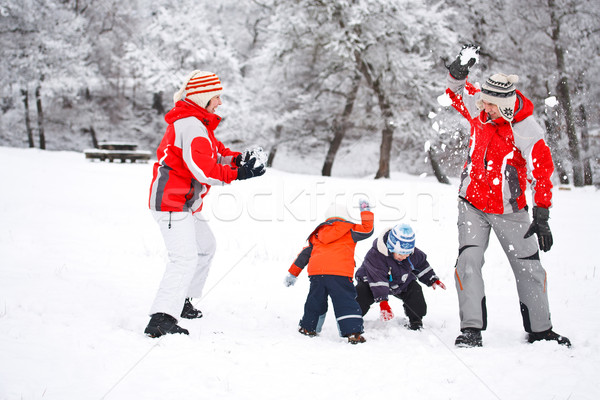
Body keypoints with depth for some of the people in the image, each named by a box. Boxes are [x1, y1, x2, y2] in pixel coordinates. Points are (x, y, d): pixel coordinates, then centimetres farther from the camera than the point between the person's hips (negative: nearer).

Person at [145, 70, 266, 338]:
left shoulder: (196, 123, 17)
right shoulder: (192, 125, -18)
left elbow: (215, 153, 15)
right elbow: (203, 169, -26)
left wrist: (237, 158, -5)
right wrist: (238, 174, -23)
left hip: (186, 203, 11)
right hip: (171, 202, -11)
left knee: (206, 246, 25)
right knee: (185, 258, -21)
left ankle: (182, 301, 35)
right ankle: (161, 319, -29)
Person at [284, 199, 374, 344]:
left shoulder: (318, 233, 29)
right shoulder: (349, 229, 15)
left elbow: (305, 254, 29)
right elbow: (367, 230, 10)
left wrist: (292, 273, 33)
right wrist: (365, 212, 25)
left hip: (316, 272, 4)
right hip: (339, 272, -4)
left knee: (315, 301, 21)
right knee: (347, 302, -3)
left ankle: (308, 328, 31)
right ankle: (353, 332, -12)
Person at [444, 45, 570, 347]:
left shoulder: (527, 132, -18)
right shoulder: (479, 110, -5)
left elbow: (541, 174, -16)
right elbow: (456, 90, 13)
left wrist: (542, 218, -18)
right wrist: (460, 69, -10)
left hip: (508, 211, -2)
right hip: (472, 204, 3)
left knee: (529, 268, 6)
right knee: (469, 261, -13)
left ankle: (540, 330, 20)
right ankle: (472, 329, -10)